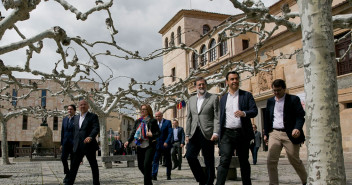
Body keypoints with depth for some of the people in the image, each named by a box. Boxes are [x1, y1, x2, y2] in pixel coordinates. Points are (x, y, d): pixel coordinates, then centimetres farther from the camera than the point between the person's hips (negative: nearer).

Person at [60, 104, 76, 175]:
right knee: (63, 158, -3)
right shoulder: (65, 119, 12)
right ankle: (67, 172, 16)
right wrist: (61, 144, 11)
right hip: (66, 142, 4)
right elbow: (62, 132, 14)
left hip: (74, 143, -4)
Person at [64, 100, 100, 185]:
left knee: (94, 166, 6)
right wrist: (74, 144, 18)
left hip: (89, 145, -5)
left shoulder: (93, 116, -4)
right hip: (78, 147, 5)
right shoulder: (76, 118, 16)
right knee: (74, 166, 3)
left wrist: (90, 137, -36)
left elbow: (96, 128, -17)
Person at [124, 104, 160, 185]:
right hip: (140, 146, 5)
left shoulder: (152, 121, -1)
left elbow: (158, 132, -1)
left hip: (150, 146, -5)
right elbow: (133, 132, 9)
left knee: (146, 164, -16)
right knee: (140, 165, 10)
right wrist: (128, 141, -6)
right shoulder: (138, 121, 13)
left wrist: (152, 135, -20)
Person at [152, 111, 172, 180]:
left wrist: (166, 142, -21)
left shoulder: (167, 122, -4)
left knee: (168, 161, 7)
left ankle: (168, 175, 18)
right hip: (157, 145, 3)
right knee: (155, 160, -8)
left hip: (165, 144, -3)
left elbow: (170, 133, -11)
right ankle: (154, 175, -9)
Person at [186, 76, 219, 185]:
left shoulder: (213, 98, 2)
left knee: (209, 161, 0)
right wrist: (187, 134, 10)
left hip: (207, 134, -4)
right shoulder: (191, 99, 17)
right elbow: (189, 118, 16)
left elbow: (217, 117, -4)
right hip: (194, 134, 4)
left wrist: (215, 132, -14)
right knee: (190, 156, -4)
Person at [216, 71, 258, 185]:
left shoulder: (247, 95, 6)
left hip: (242, 133, -1)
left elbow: (254, 111, -4)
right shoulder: (223, 98, 15)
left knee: (244, 162, 10)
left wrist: (244, 113, -24)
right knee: (224, 161, -11)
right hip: (227, 133, 1)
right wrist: (219, 134, 11)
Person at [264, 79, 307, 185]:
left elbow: (300, 115, -6)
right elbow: (267, 118, 19)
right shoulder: (270, 101, 14)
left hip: (289, 134, -3)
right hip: (274, 133, 4)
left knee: (295, 160, 6)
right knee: (271, 161, -7)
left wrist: (298, 128, -23)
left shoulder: (293, 99, 1)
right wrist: (266, 133, 16)